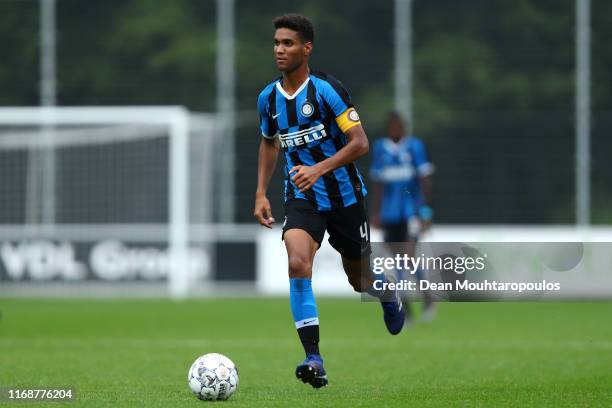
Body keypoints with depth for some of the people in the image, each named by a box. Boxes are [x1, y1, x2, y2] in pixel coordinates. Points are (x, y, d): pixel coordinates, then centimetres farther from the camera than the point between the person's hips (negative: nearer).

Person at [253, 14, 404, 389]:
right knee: (297, 263, -25)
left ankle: (391, 300, 52)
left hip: (344, 196, -3)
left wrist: (319, 169, -32)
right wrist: (261, 194, 11)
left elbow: (361, 144, -19)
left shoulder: (327, 90, -16)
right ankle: (314, 359, -27)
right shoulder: (268, 98, 1)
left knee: (361, 279, 12)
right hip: (302, 199, 3)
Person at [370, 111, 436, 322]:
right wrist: (377, 213, 15)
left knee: (409, 256, -17)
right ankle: (405, 306, 10)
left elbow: (425, 179, -3)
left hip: (411, 209, -4)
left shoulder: (415, 146, -2)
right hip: (390, 214, 4)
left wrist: (427, 210, -9)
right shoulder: (379, 148, 9)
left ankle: (427, 298, 0)